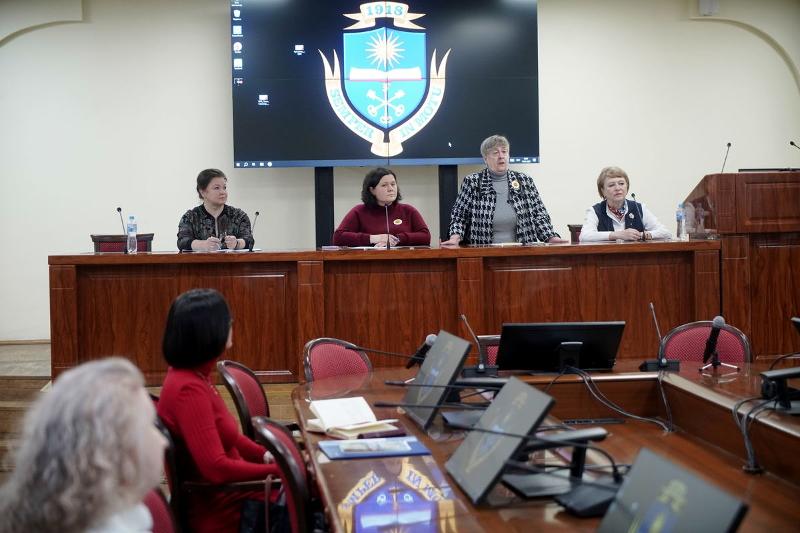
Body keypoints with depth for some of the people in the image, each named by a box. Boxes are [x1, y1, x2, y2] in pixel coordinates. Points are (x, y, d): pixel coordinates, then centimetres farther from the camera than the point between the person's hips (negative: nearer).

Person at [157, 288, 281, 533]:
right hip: (222, 513, -9)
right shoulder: (188, 389, -26)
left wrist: (265, 455, 1)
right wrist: (281, 470, -23)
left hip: (229, 494, 9)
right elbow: (217, 468, -30)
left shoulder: (193, 376, 3)